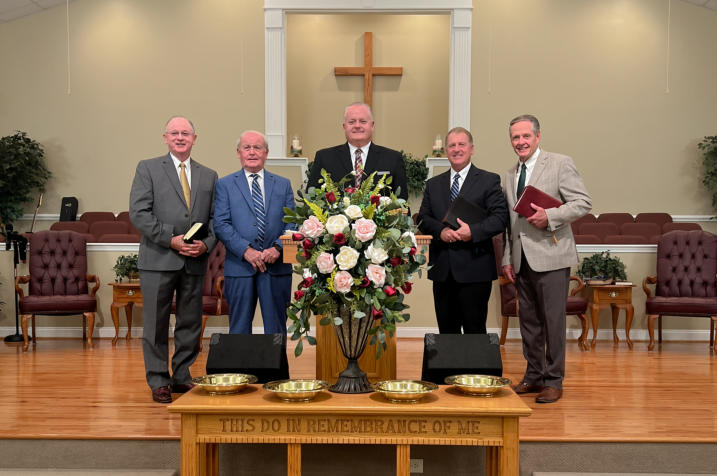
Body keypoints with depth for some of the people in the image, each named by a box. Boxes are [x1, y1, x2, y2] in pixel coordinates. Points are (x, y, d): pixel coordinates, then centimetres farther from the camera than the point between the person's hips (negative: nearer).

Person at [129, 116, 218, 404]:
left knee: (190, 323, 10)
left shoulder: (208, 176, 14)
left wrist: (206, 244, -9)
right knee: (156, 324, 3)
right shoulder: (148, 169, 3)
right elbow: (138, 213, -7)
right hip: (159, 260, -3)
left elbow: (215, 218, 10)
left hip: (195, 261, 4)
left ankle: (182, 377, 24)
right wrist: (171, 239, -15)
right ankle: (159, 381, 15)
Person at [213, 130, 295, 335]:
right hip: (239, 267, -1)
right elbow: (221, 224, -3)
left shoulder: (283, 184, 12)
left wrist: (277, 248, -12)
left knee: (276, 331, 7)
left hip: (277, 267, 1)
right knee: (239, 331, 6)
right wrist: (246, 251, -15)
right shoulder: (225, 184, 7)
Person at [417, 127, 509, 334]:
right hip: (442, 270, 4)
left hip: (474, 269, -4)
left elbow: (500, 218, -6)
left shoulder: (489, 181, 3)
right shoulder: (433, 184, 16)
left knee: (475, 331, 1)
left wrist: (473, 231, -21)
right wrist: (440, 231, -11)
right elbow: (423, 218, 9)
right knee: (446, 331, 11)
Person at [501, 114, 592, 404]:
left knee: (553, 321, -1)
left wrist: (549, 216, -22)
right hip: (521, 259, 6)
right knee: (528, 321, 12)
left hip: (550, 257, -6)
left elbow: (583, 203, -9)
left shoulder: (560, 163, -3)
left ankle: (554, 381, 10)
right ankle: (534, 376, 24)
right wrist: (507, 259, 14)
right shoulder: (510, 175, 16)